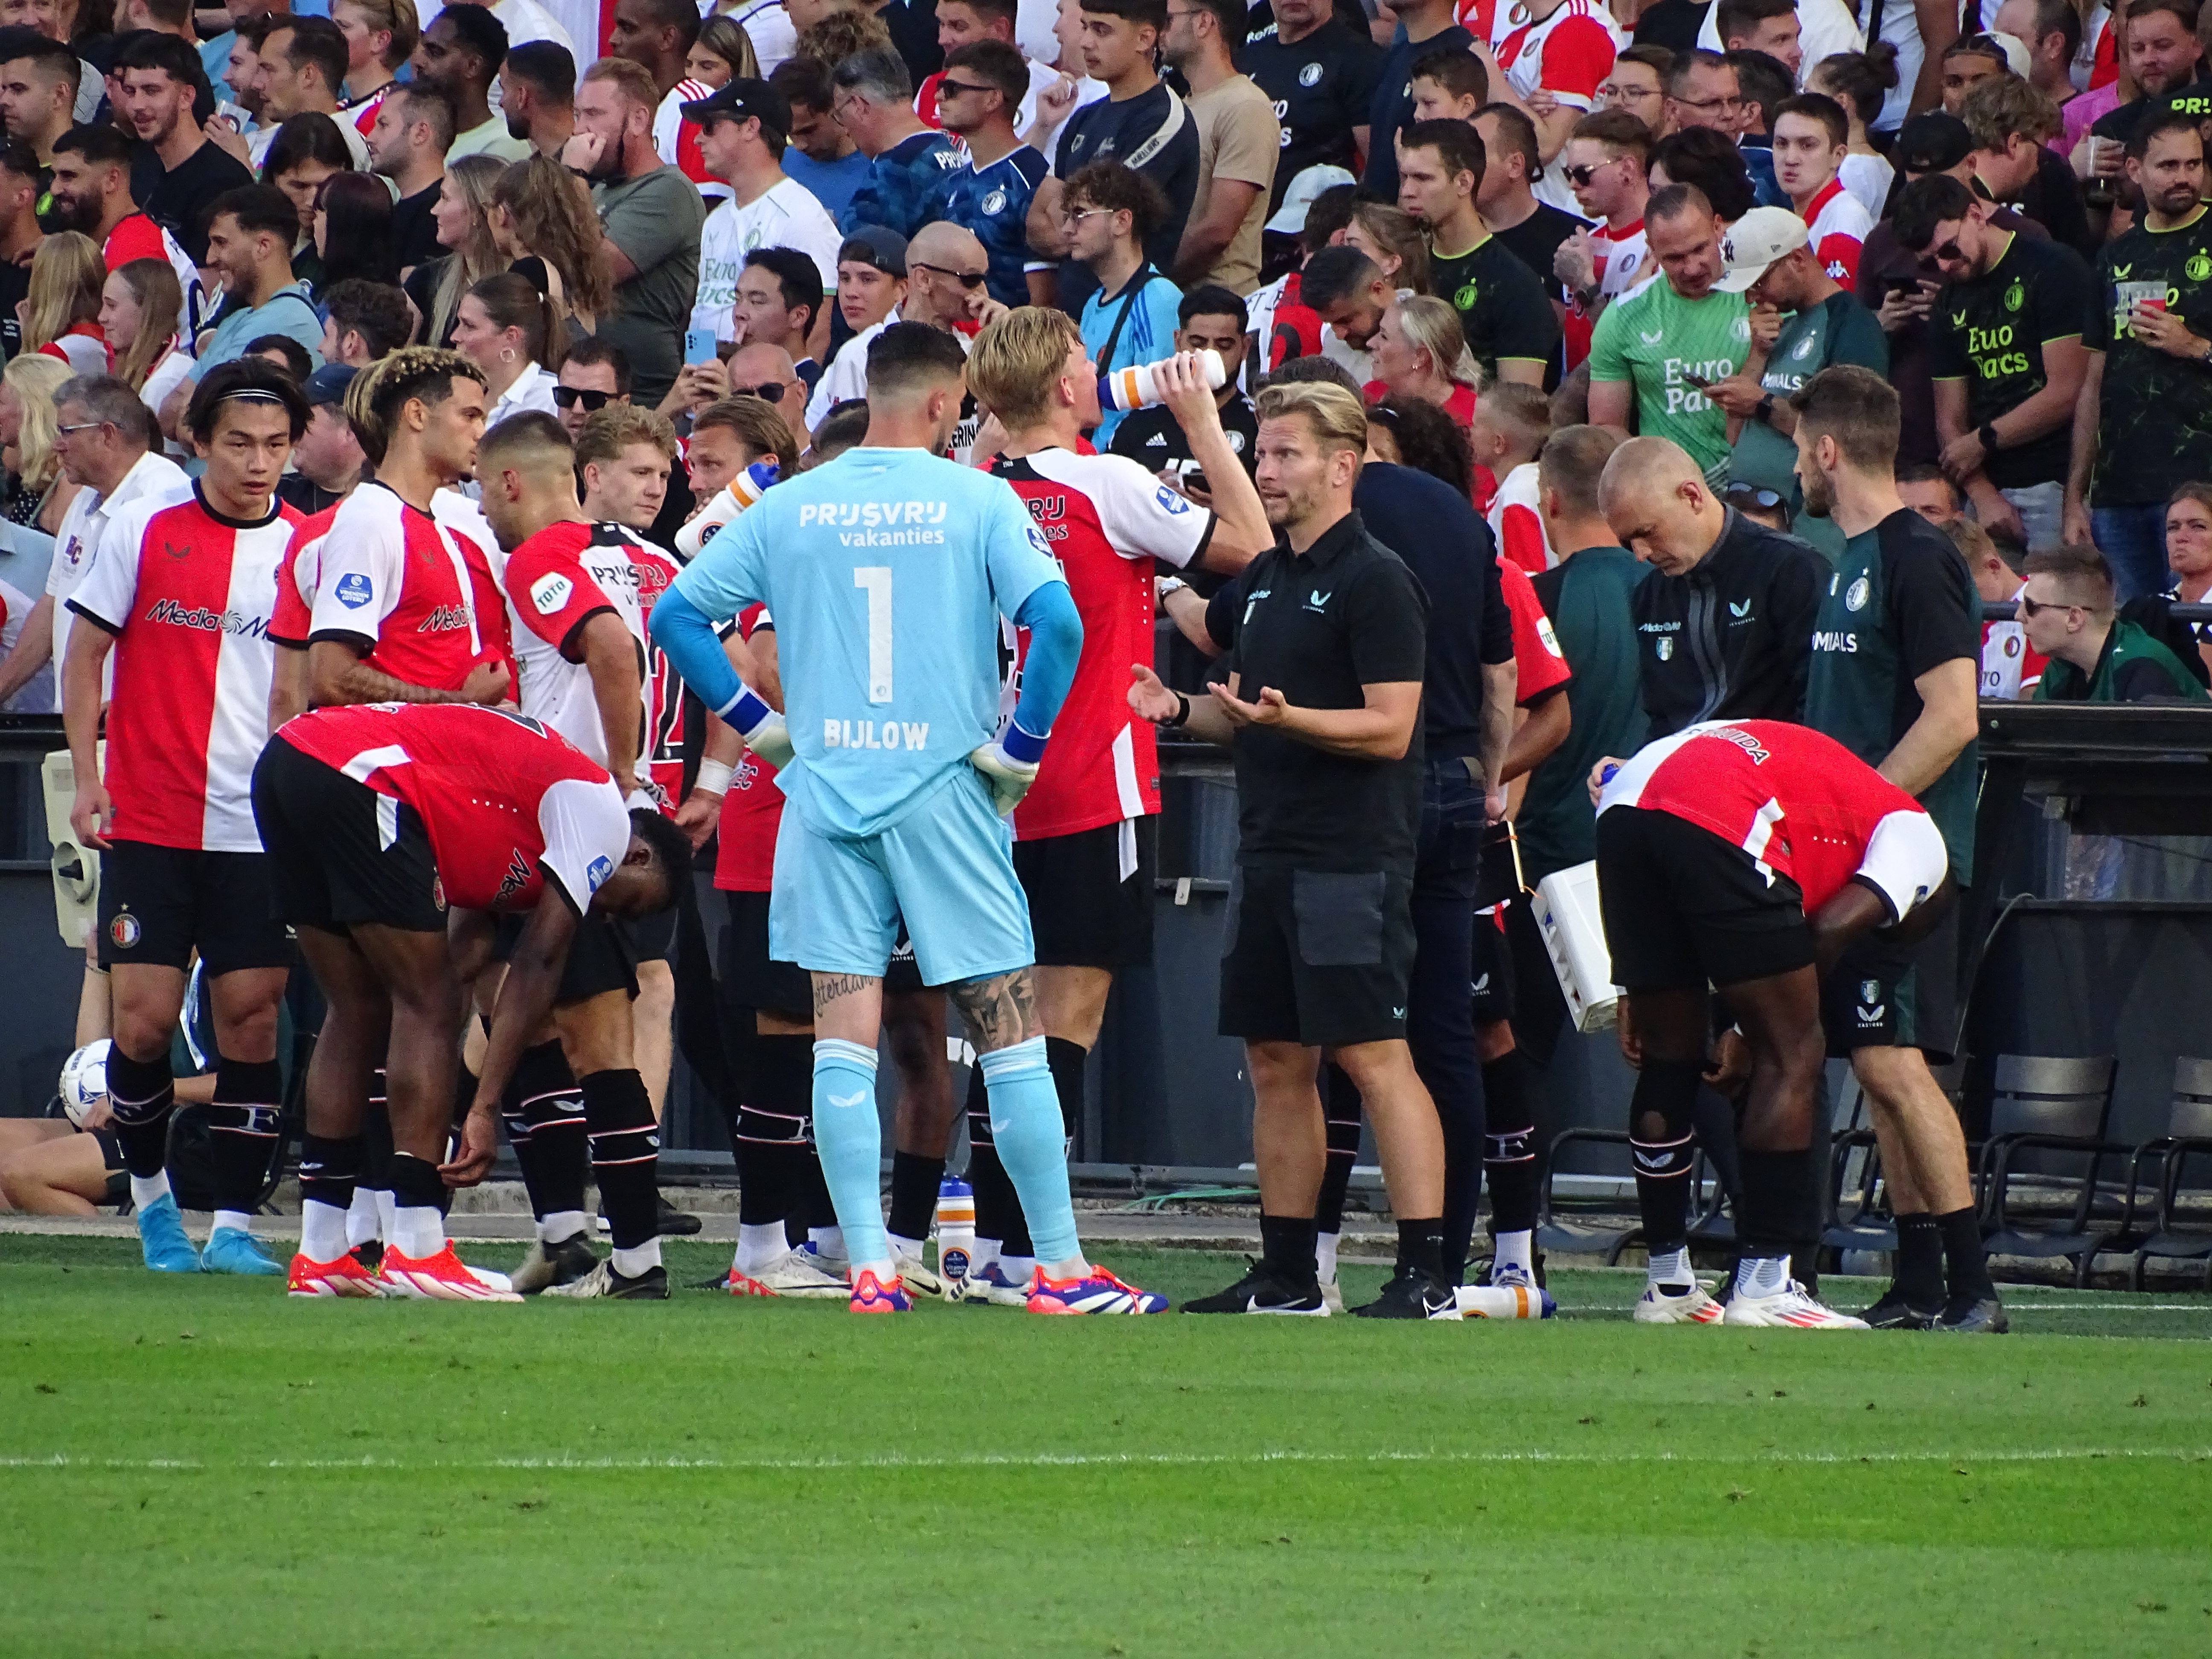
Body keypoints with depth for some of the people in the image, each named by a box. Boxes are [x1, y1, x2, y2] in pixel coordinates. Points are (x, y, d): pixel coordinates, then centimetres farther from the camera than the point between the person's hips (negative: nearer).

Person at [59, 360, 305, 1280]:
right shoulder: (144, 529, 1)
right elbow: (85, 653, 6)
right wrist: (87, 778, -2)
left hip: (260, 823, 1)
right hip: (148, 817, -1)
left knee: (250, 1012, -4)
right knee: (145, 1015, -4)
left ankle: (233, 1225, 1)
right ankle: (151, 1194, 18)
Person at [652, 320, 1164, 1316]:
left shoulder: (789, 508, 7)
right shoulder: (978, 502, -3)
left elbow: (676, 616, 9)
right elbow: (1055, 622, -15)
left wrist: (759, 722, 12)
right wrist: (1021, 746, -5)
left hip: (826, 791, 2)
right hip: (943, 789, -2)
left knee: (843, 1040, 2)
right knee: (1010, 1032, 3)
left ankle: (870, 1267, -4)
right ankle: (1060, 1266, 4)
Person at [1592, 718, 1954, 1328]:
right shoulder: (1917, 839, 18)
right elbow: (1831, 930, 1)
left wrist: (1644, 993, 27)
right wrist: (1750, 1032, 12)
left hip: (1624, 813, 7)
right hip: (1718, 822, -7)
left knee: (1669, 1055, 18)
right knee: (1791, 1055, 3)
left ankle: (1667, 1285, 23)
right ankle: (1763, 1289, -3)